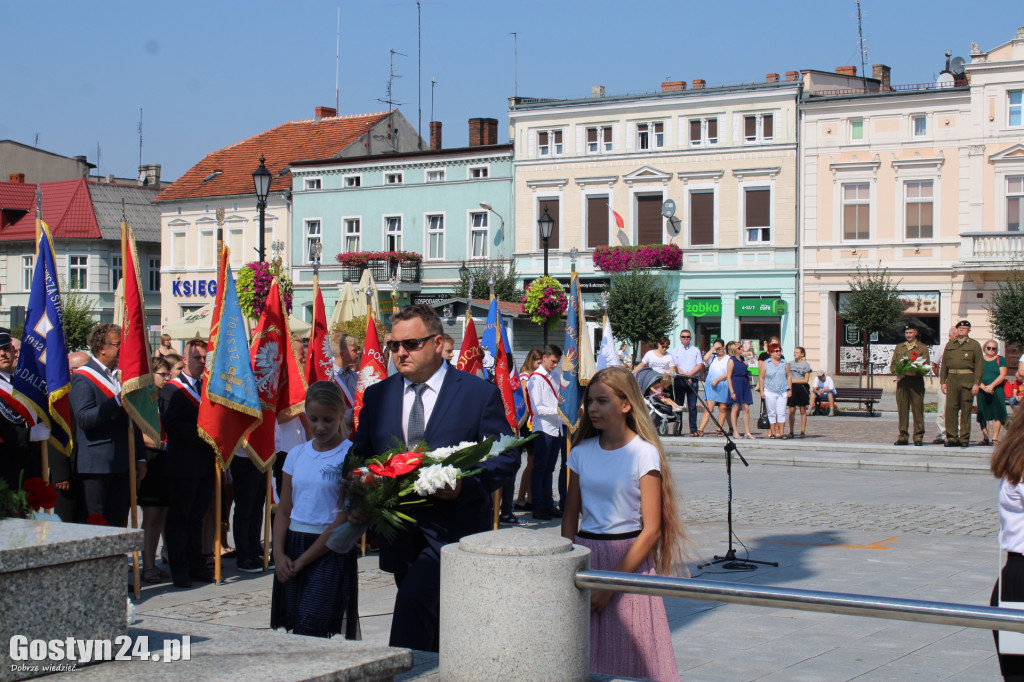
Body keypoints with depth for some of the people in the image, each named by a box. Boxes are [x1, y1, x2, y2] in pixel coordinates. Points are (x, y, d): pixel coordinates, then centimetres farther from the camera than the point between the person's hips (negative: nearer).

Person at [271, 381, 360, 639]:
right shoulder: (297, 454, 11)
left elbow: (344, 519, -10)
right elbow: (284, 510, 13)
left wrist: (302, 560, -10)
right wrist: (279, 554, -4)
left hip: (330, 551, -5)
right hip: (292, 547, 5)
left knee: (309, 631, -14)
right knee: (293, 626, 3)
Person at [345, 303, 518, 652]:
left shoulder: (481, 394, -1)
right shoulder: (377, 396, 11)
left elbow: (506, 457, -2)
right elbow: (358, 455, 17)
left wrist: (465, 484, -20)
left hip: (453, 532, -5)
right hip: (400, 536, 5)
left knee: (413, 600, -25)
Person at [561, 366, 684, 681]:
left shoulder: (644, 454, -7)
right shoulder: (582, 452, 7)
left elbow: (651, 530, -11)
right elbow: (570, 516, 11)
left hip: (629, 560, -4)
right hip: (585, 557, 4)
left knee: (633, 655, -4)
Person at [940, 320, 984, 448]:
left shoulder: (974, 345, 4)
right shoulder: (950, 345, 16)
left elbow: (979, 365, -1)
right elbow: (944, 364, 16)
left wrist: (976, 383, -9)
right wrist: (943, 381, 8)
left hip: (967, 380, -3)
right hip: (952, 378, 3)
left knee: (966, 409, 0)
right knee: (950, 408, -3)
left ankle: (964, 438, 6)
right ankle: (952, 438, 2)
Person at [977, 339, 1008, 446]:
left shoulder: (1001, 359, 8)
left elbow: (1002, 375, -1)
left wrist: (991, 386, -13)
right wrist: (983, 387, -13)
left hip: (996, 390, -1)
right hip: (982, 391, 1)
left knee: (997, 414, -8)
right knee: (983, 415, 0)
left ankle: (995, 438, -6)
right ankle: (985, 437, 6)